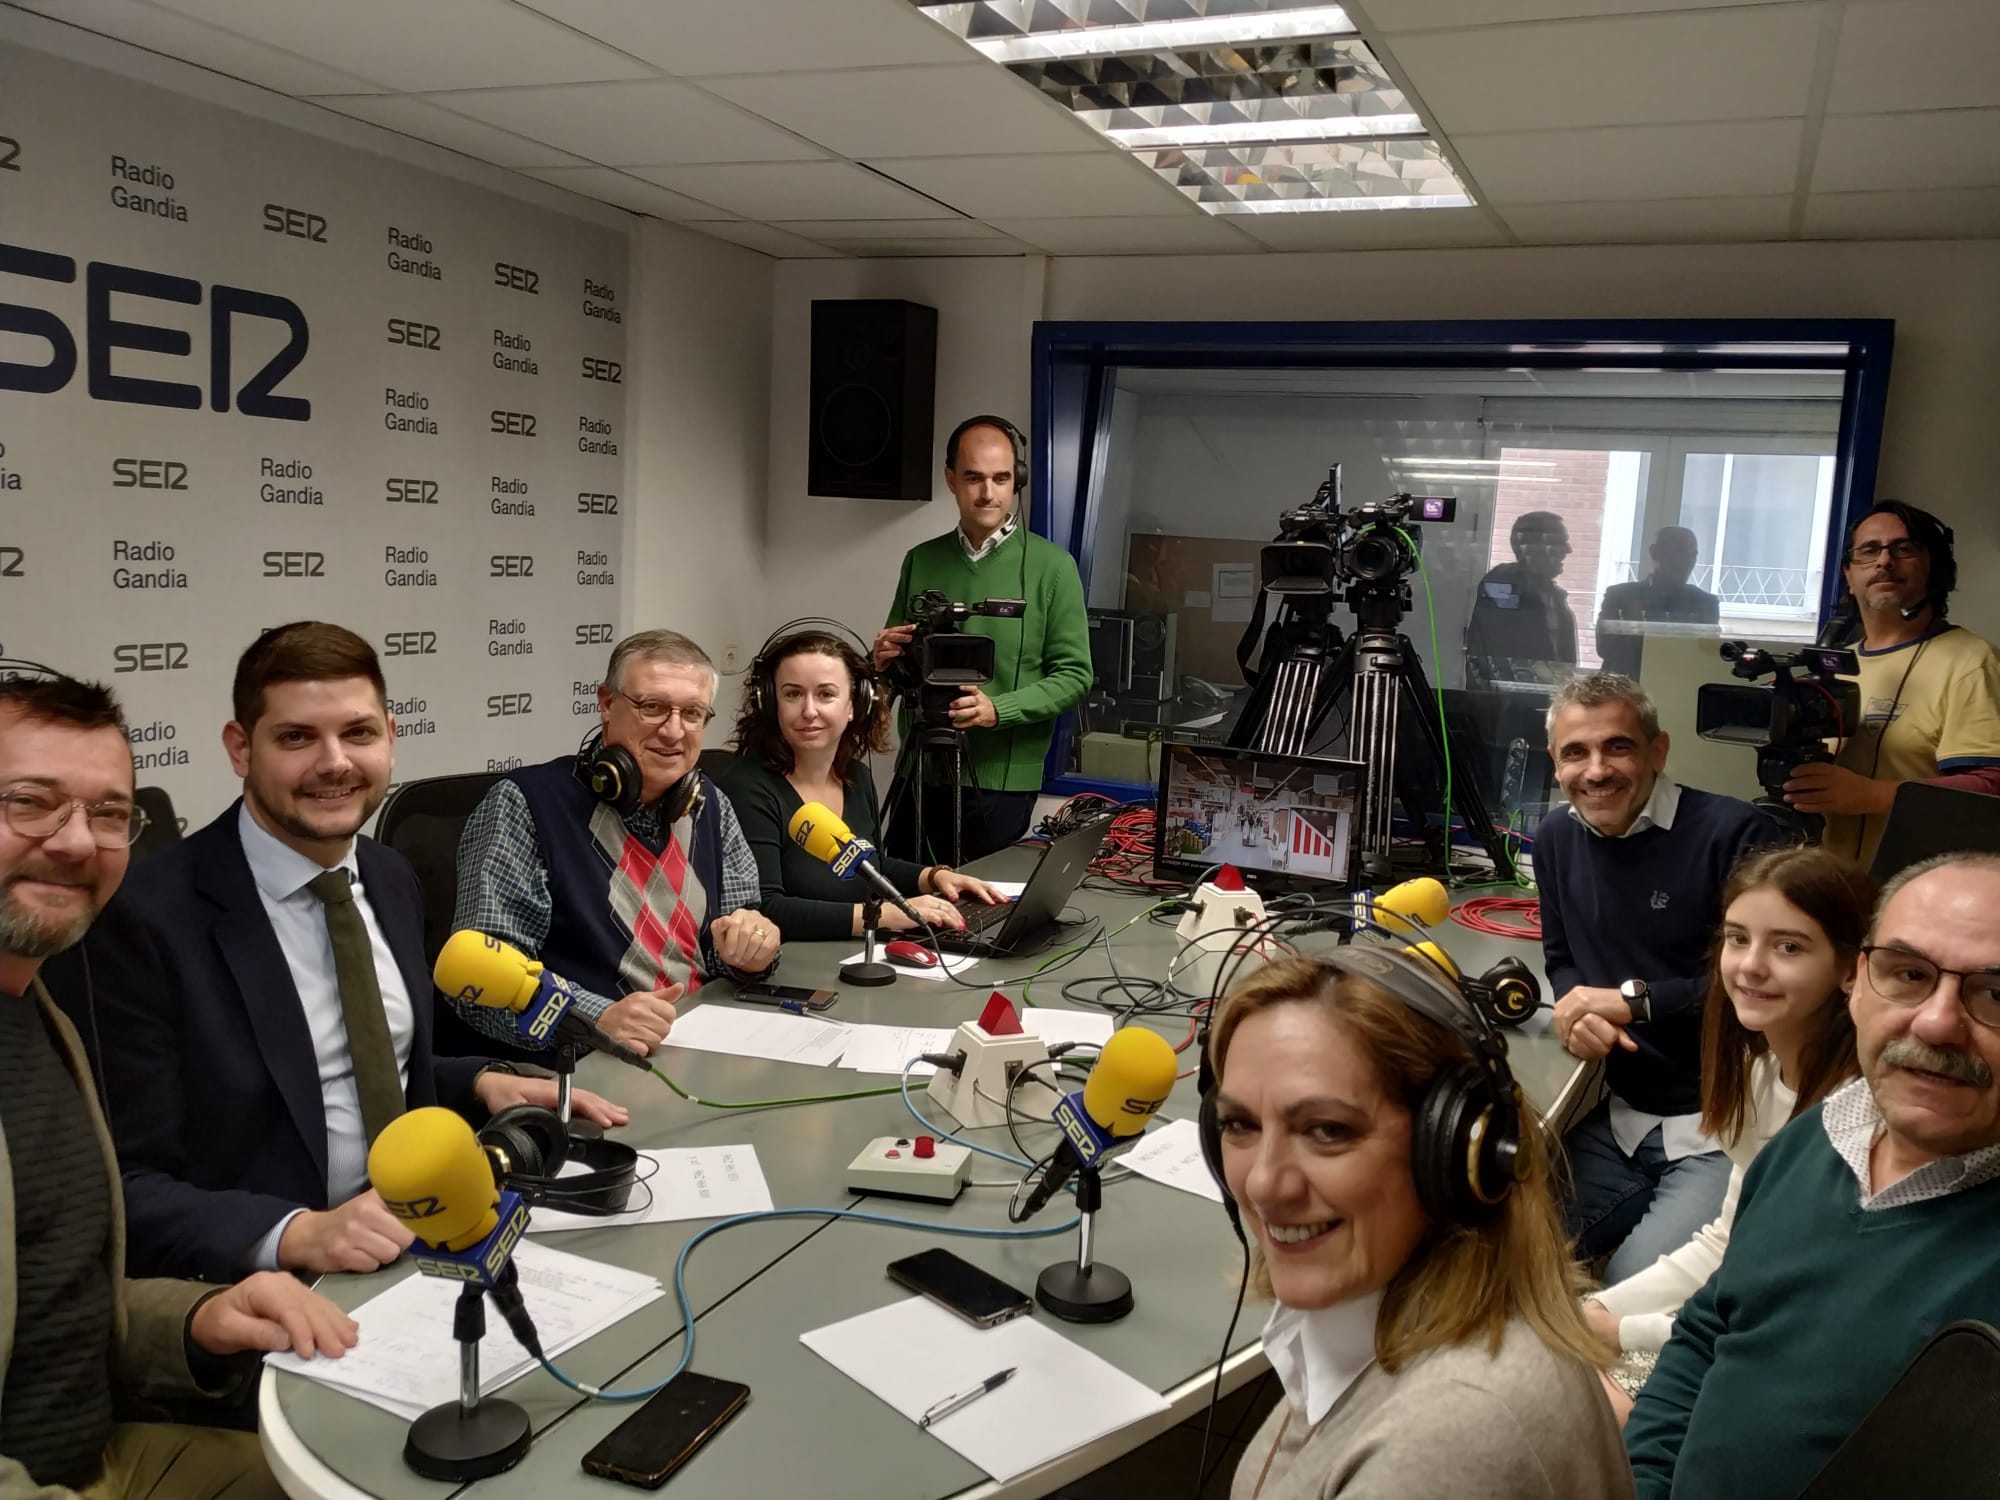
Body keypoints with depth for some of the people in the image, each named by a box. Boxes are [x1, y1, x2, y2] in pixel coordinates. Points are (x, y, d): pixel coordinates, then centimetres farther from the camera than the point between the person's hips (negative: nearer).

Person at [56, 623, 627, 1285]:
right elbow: (127, 1188, -13)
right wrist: (297, 1234, -26)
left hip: (417, 1245, 5)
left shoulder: (392, 880, 5)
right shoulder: (148, 918, -14)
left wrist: (481, 1082, 1)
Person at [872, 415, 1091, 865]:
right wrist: (885, 662, -5)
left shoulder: (1051, 566, -4)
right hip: (917, 775, 3)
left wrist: (997, 709, -19)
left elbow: (1073, 676, -6)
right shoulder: (921, 561, 8)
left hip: (1001, 782, -3)